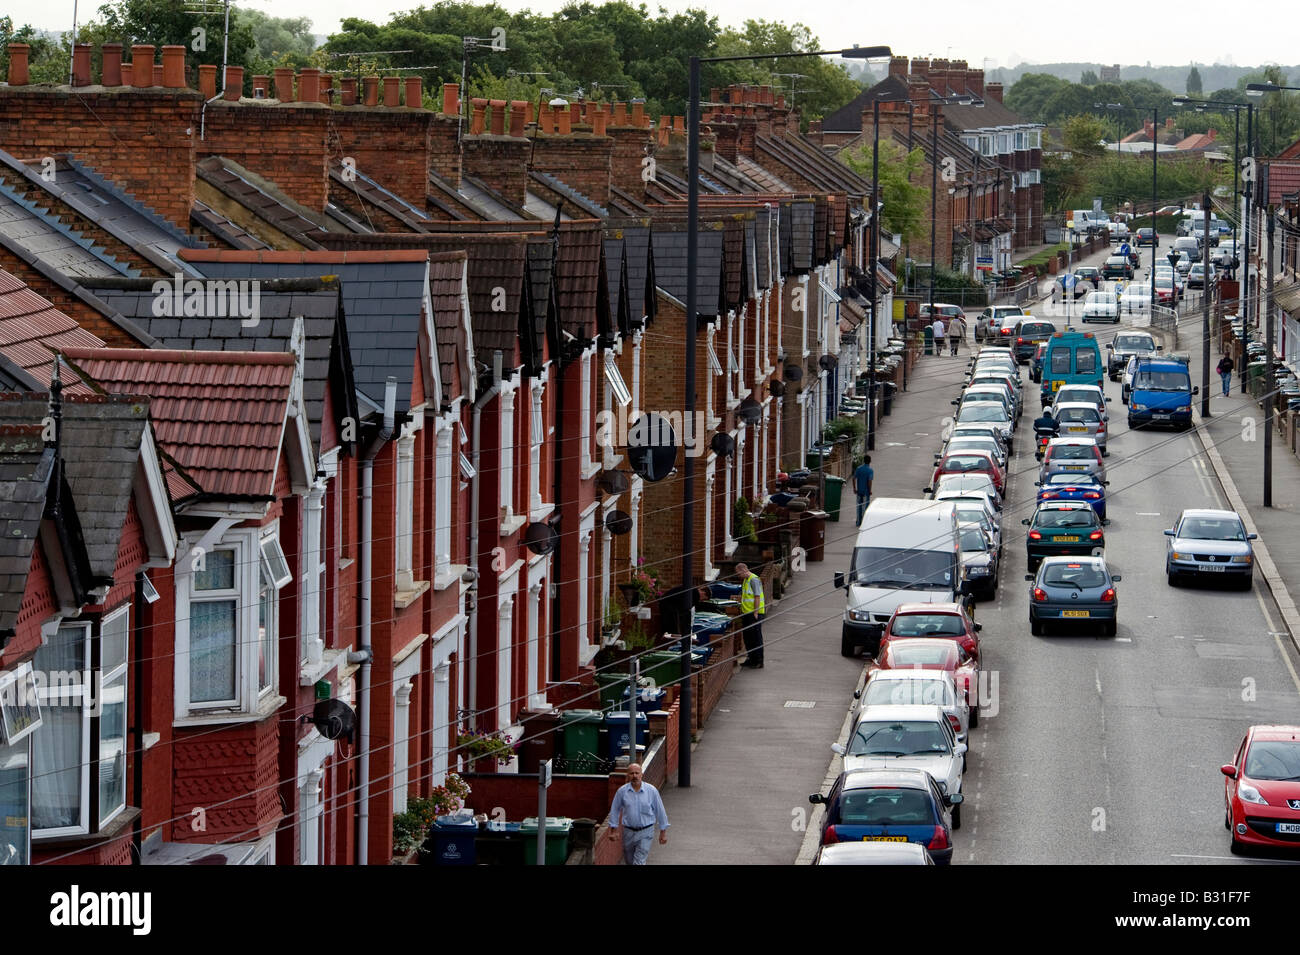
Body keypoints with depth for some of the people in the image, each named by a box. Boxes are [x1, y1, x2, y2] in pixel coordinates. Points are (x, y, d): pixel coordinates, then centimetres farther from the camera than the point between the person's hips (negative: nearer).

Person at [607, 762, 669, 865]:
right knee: (629, 862, 16)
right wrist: (613, 831, 7)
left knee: (639, 863, -13)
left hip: (645, 833, -3)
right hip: (628, 832, 3)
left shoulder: (651, 791, -7)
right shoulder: (622, 791, -3)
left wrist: (663, 832, 5)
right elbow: (615, 810, 8)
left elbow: (660, 811, 2)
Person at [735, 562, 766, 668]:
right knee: (747, 636, 15)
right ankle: (751, 658, 25)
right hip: (747, 613, 10)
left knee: (756, 637, -5)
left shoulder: (754, 580, -14)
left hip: (754, 613, -10)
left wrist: (755, 613, -21)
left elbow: (757, 597, -18)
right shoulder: (745, 580, 16)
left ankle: (758, 662, -2)